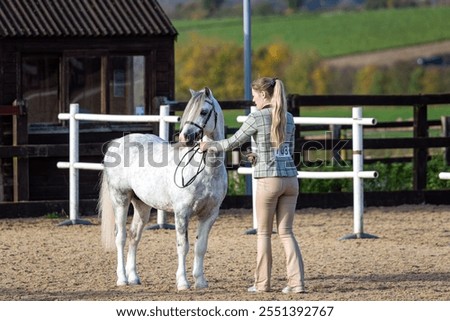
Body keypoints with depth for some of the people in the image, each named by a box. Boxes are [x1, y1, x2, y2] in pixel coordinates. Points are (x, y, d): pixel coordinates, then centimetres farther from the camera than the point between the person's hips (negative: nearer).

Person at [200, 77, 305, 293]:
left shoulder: (256, 118, -8)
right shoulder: (288, 119, 10)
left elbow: (233, 143, -1)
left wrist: (210, 146, 15)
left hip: (268, 180, -5)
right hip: (290, 179, 5)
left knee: (264, 233, 7)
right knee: (286, 232, 8)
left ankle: (262, 283, 12)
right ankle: (297, 282, -1)